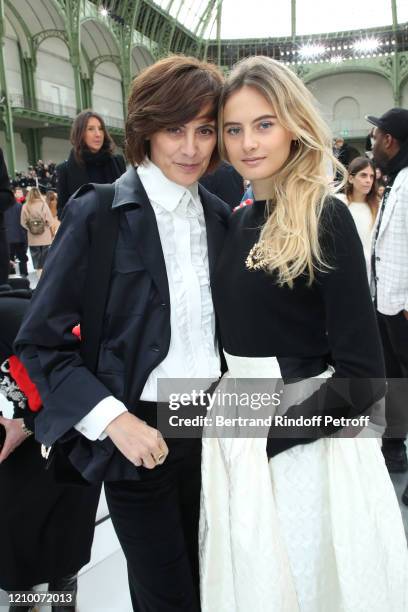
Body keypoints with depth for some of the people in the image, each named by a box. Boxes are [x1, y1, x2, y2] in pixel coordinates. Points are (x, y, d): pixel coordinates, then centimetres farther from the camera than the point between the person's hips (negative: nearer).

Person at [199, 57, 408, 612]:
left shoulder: (326, 218, -14)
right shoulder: (238, 220, 5)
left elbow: (362, 374, -17)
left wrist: (273, 436, -18)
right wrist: (226, 418, 1)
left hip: (304, 437, -6)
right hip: (237, 424, 6)